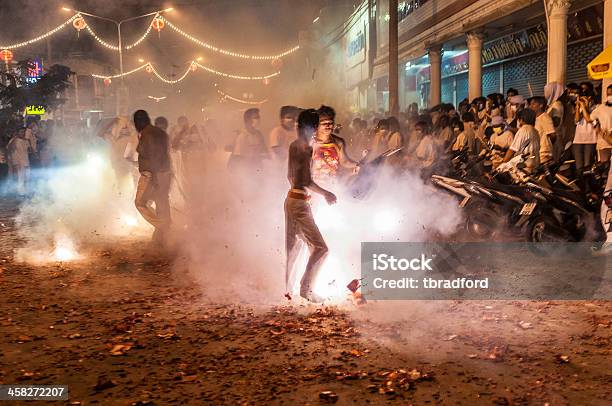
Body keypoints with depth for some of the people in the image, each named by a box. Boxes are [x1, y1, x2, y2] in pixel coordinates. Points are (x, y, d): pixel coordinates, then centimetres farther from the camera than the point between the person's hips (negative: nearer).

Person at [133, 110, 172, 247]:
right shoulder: (160, 132, 13)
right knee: (162, 205, 11)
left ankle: (163, 227, -7)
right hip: (165, 173, 9)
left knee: (141, 202, 4)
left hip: (152, 174, -8)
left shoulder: (146, 134, -14)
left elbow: (152, 156, -20)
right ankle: (162, 238, 16)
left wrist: (153, 177, -21)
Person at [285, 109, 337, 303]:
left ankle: (284, 286, 25)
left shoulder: (293, 145, 10)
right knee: (320, 248, -6)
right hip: (300, 202, -10)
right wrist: (326, 193, -10)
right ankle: (306, 288, -5)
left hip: (291, 198, 10)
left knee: (292, 246, 18)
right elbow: (307, 181, -21)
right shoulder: (305, 149, -16)